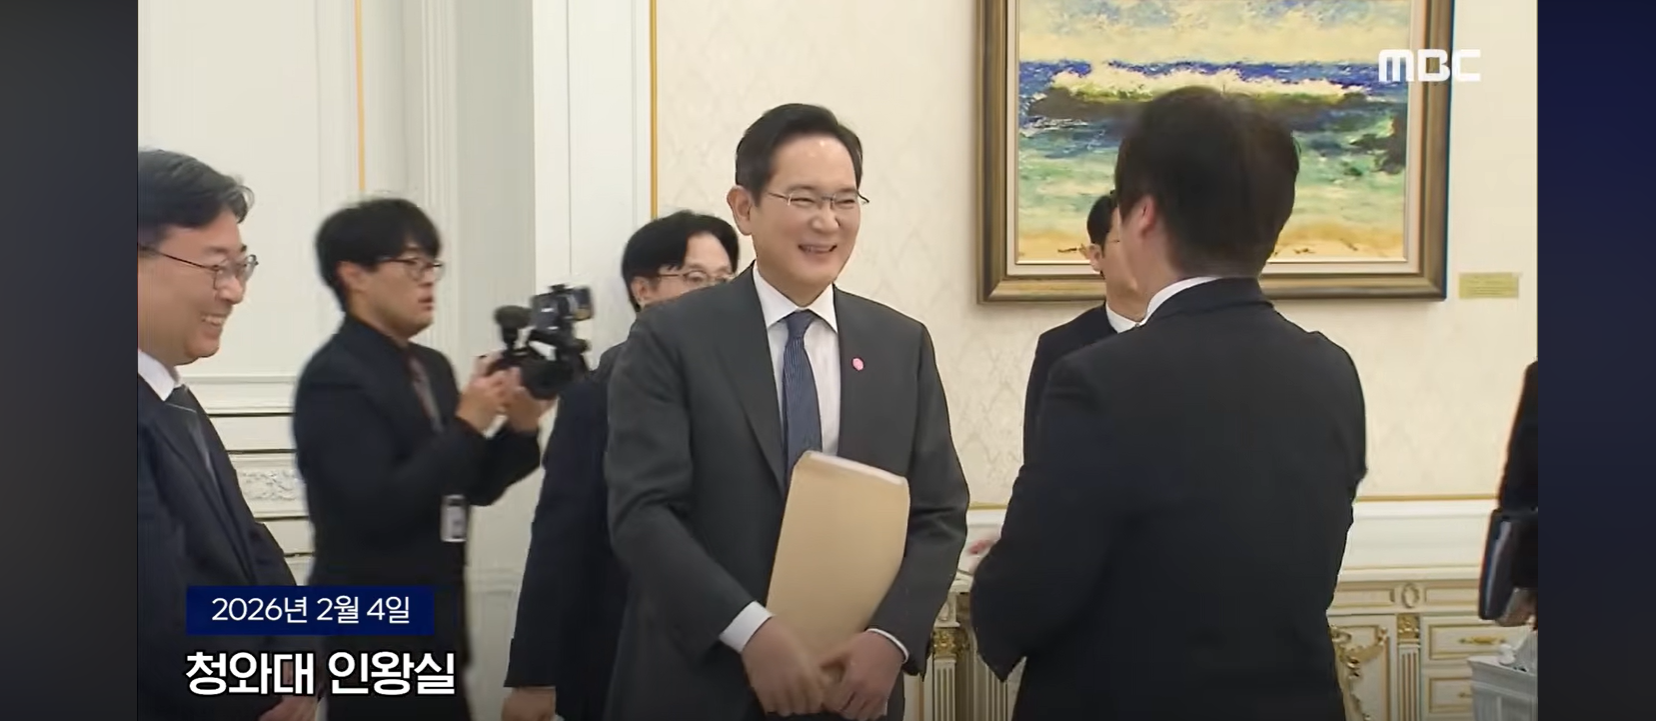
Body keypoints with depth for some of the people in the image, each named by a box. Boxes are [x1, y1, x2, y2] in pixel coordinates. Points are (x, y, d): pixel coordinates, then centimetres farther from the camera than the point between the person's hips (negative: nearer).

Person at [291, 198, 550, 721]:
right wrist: (468, 424, -20)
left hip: (432, 631, 8)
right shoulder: (334, 378, -14)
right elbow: (377, 509, -22)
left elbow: (472, 487, 12)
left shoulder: (432, 367, 9)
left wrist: (520, 427, -5)